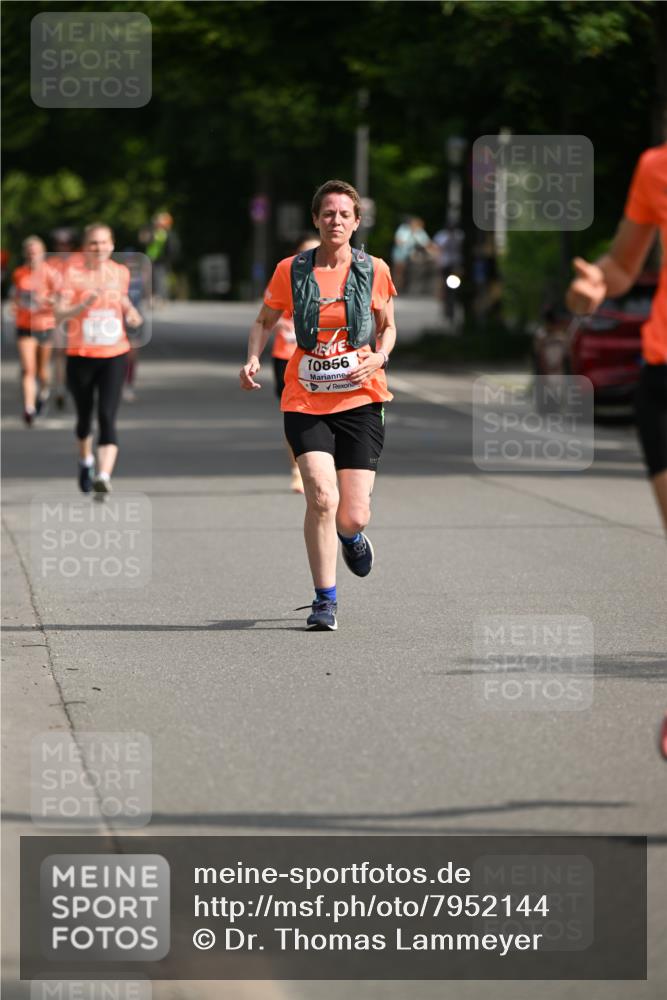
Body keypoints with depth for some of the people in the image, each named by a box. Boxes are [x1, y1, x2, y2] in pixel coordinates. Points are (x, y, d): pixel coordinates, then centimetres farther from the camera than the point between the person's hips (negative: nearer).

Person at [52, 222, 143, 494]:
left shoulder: (120, 272, 3)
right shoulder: (71, 272, -8)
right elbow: (60, 314, -15)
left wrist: (131, 312, -1)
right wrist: (84, 304, -32)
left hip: (114, 355, 1)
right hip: (80, 356, -1)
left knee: (107, 417, -17)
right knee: (84, 416, 17)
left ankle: (104, 476, -28)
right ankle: (86, 462, 46)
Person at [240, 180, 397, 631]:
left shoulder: (374, 271, 2)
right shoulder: (291, 271, 1)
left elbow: (387, 327, 16)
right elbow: (265, 321, 15)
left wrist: (378, 357, -5)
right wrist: (253, 359, -3)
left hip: (360, 400, 0)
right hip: (305, 401, 0)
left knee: (352, 516, -4)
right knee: (321, 497, -18)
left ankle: (352, 535, 37)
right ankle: (326, 600, -3)